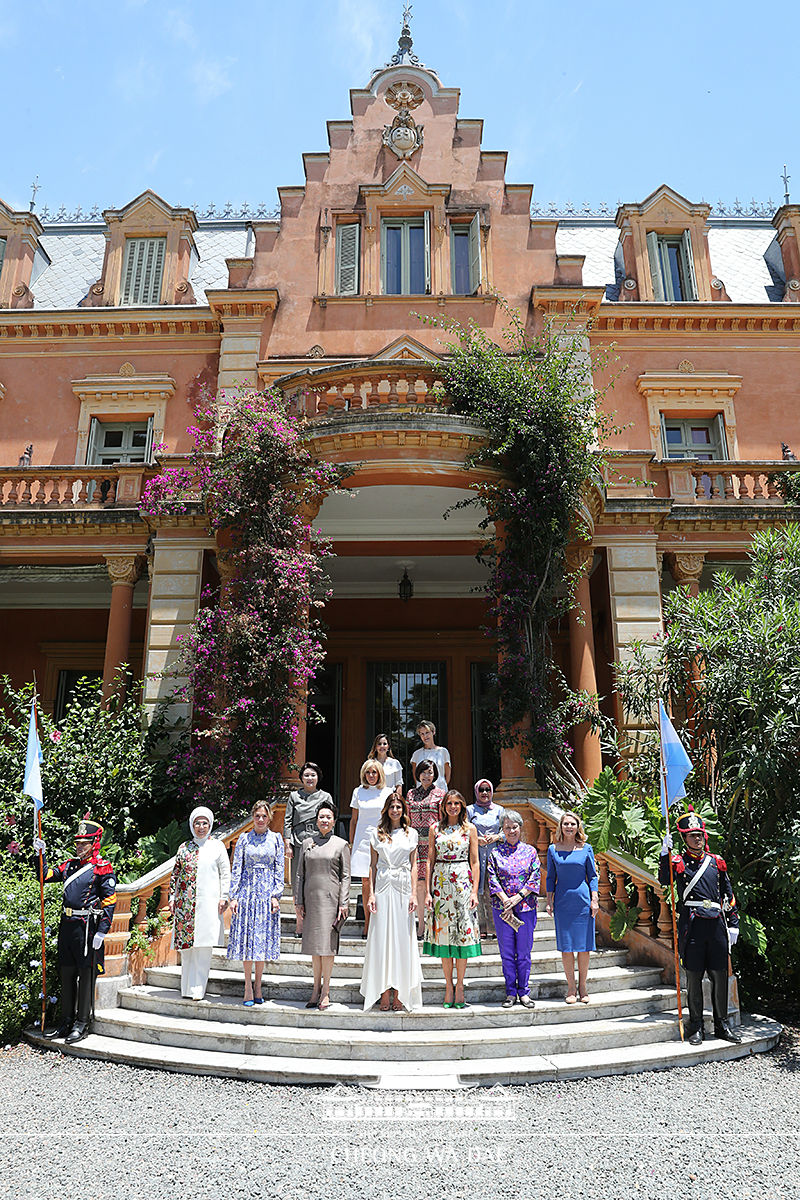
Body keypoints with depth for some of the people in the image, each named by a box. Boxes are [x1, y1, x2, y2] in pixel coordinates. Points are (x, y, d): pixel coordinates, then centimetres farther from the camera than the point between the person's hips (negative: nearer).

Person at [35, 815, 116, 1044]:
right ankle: (66, 1021, 25)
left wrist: (102, 931, -17)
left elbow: (109, 901, -11)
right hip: (67, 924, 7)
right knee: (66, 974, 14)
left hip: (87, 927, -7)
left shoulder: (102, 868, -7)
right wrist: (40, 854, 5)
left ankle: (81, 1024, 11)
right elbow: (45, 875, 18)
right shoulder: (70, 865, 13)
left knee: (86, 974, 1)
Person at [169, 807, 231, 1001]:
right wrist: (172, 898, 9)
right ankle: (187, 987, 15)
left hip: (208, 902, -2)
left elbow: (225, 874, 4)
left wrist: (224, 897, -3)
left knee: (203, 945, -5)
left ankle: (198, 988, 0)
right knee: (186, 944, 4)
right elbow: (175, 874, 15)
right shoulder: (184, 847, 12)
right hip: (185, 902, 3)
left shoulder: (217, 846, 5)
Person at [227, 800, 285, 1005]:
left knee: (263, 938, 3)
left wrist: (276, 896, -4)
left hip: (267, 892, 0)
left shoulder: (276, 838, 5)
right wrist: (233, 896, -3)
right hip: (247, 890, 0)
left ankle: (257, 987, 14)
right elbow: (236, 868, 3)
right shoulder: (244, 839, 4)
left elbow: (279, 869, 3)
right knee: (247, 937, -1)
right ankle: (248, 987, 7)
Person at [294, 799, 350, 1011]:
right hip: (311, 897, 3)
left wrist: (344, 903, -6)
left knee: (327, 942, -4)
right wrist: (298, 901, 5)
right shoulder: (307, 843, 9)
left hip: (331, 898, -3)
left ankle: (325, 991, 7)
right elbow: (300, 874, 11)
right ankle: (316, 988, 19)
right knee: (313, 942, 8)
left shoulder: (341, 845, 2)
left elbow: (345, 876, 1)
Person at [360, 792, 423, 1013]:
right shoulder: (377, 834, 8)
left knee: (402, 940, 0)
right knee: (382, 939, -1)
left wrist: (414, 894, -2)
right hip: (383, 889, 0)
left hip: (403, 889, 0)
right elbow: (373, 865, 7)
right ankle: (384, 994, 5)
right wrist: (371, 893, -1)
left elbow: (413, 865, 7)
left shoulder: (411, 834, 8)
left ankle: (399, 994, 6)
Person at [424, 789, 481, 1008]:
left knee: (463, 932, -1)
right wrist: (428, 891, 0)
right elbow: (430, 861, 6)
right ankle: (449, 985, 13)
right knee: (443, 932, 3)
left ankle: (459, 986, 9)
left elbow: (474, 862, 4)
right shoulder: (435, 828, 7)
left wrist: (475, 891, -4)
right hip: (440, 882, 1)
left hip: (463, 882, -1)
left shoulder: (470, 829, 5)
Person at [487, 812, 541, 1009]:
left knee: (524, 952, 5)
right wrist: (505, 901, -11)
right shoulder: (495, 852, 4)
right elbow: (492, 878, -1)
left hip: (526, 907, 0)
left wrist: (517, 898, -10)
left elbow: (535, 877, -1)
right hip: (502, 907, 0)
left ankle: (523, 992, 16)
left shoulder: (530, 851, 5)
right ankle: (510, 992, 14)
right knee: (507, 952, 4)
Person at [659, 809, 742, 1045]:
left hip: (717, 925, 3)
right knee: (693, 977, 4)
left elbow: (728, 895, 15)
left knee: (720, 975, 7)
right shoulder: (678, 862, 0)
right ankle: (696, 1026, 16)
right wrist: (665, 854, -26)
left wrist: (733, 924, 11)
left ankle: (721, 1024, 21)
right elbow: (663, 881, -16)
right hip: (692, 926, -3)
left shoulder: (716, 862, 10)